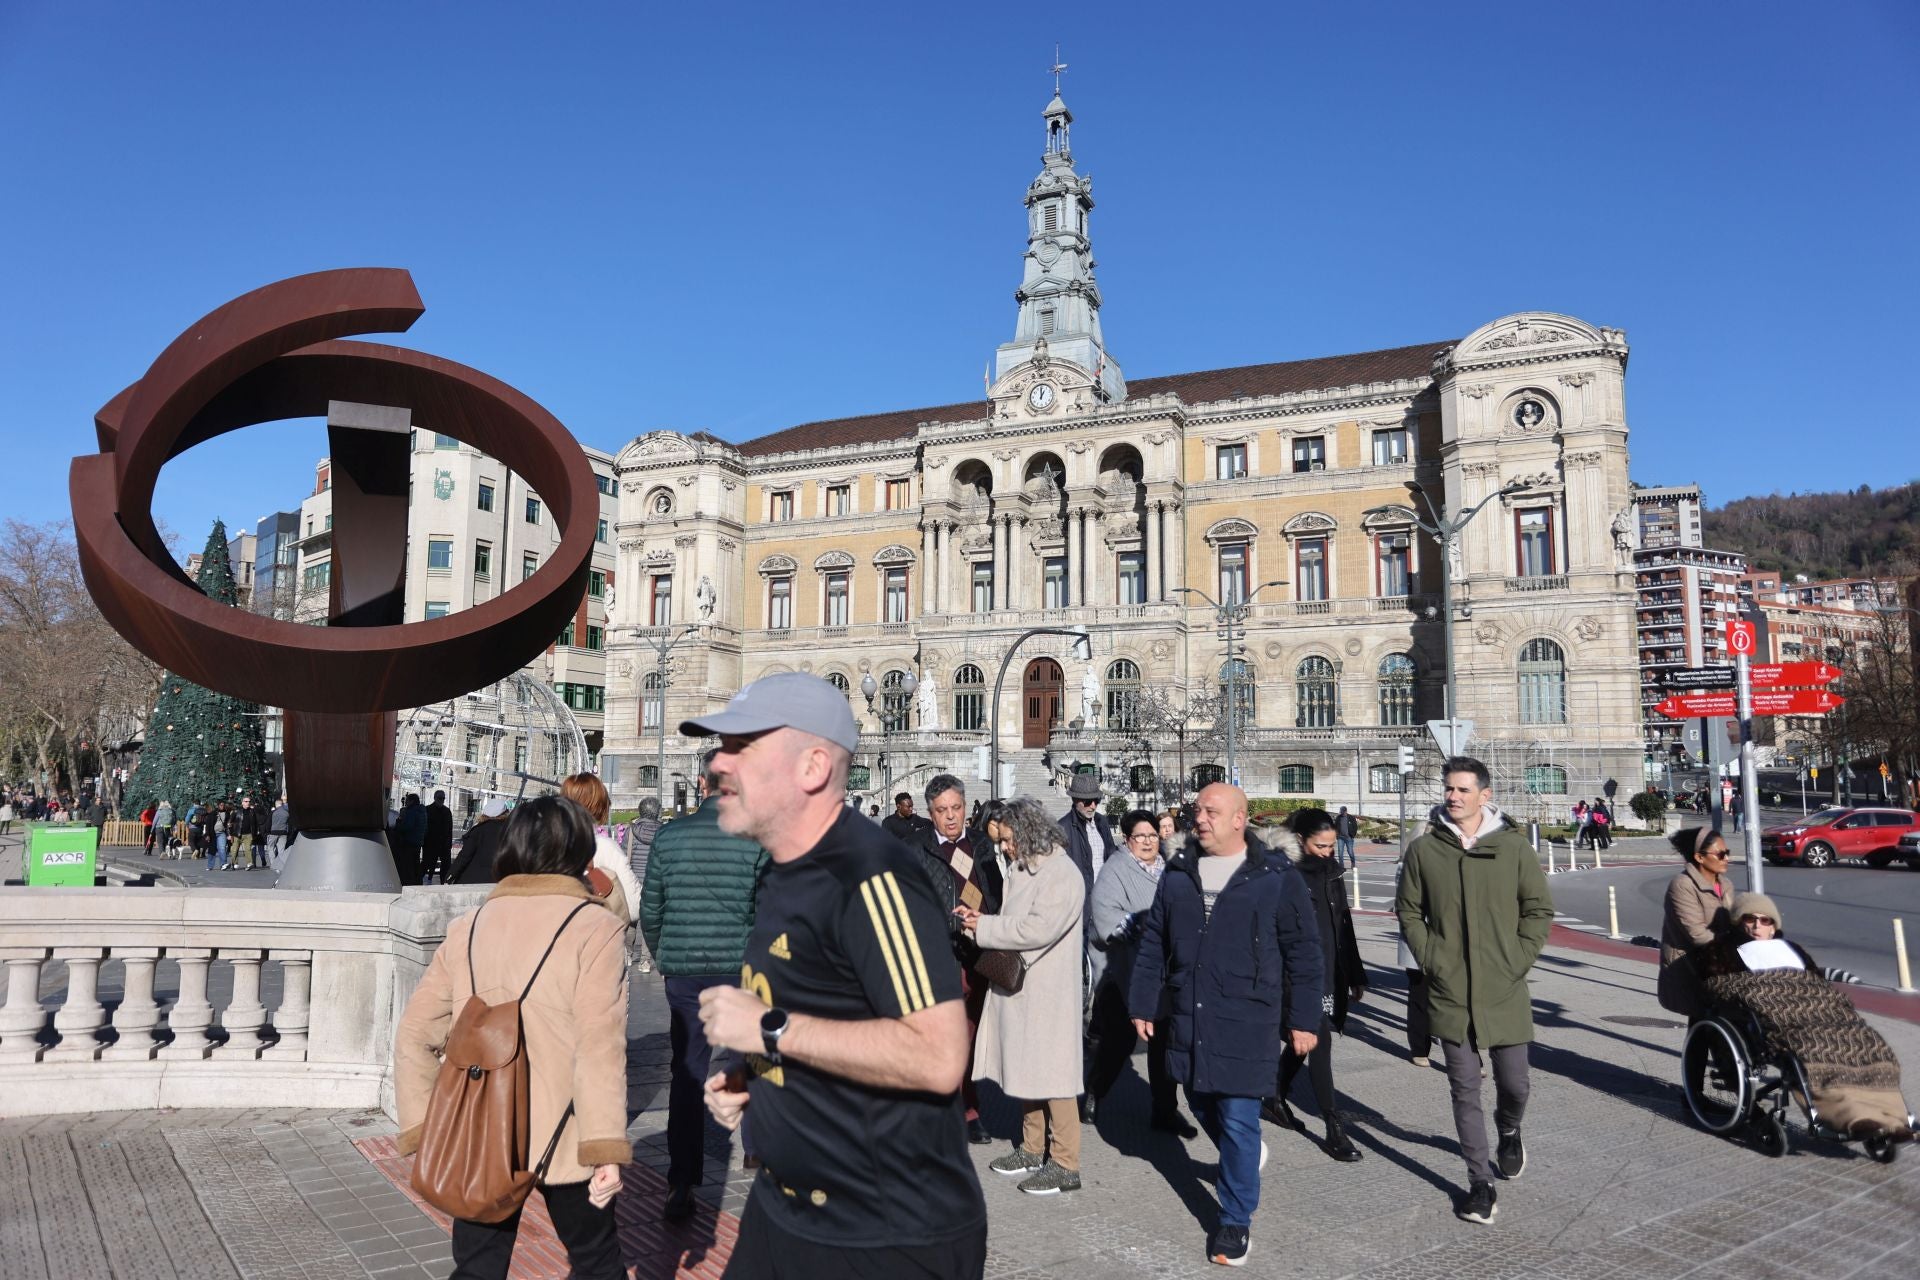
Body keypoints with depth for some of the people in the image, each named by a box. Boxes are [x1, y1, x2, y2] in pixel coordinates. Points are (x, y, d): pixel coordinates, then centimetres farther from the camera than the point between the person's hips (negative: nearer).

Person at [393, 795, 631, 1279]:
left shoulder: (467, 927, 4)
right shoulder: (595, 930, -10)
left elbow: (415, 1035, 4)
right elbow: (600, 1047, -17)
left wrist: (423, 1129, 10)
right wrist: (606, 1147, -15)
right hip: (560, 1141, -3)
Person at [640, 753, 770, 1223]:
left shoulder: (669, 836, -2)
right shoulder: (756, 838, -9)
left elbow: (650, 909, 3)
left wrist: (661, 956, 21)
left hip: (682, 969, 1)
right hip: (740, 969, -1)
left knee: (686, 1074, 6)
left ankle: (682, 1185, 3)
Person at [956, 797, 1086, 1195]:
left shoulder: (1061, 875, -17)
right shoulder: (1023, 870, 11)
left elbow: (1037, 929, -25)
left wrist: (983, 928, -17)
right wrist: (982, 919, -2)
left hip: (1047, 992, -9)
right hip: (1019, 987, 9)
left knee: (1051, 1072, -2)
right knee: (1027, 1069, 17)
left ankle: (1065, 1163, 8)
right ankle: (1033, 1149, 29)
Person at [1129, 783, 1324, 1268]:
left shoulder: (1277, 878, -7)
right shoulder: (1178, 873, 5)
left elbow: (1303, 954, -2)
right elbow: (1153, 943, 11)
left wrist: (1303, 1019, -2)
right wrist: (1143, 1002, 10)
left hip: (1246, 1024, -4)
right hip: (1189, 1021, 5)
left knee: (1238, 1121, 0)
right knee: (1202, 1106, 18)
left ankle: (1236, 1220, 17)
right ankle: (1245, 1154, 48)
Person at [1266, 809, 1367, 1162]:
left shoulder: (1330, 870, 9)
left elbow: (1344, 925, 15)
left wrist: (1356, 975, 17)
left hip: (1330, 972, 7)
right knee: (1320, 1042, -7)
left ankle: (1277, 1099, 35)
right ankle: (1335, 1128, -2)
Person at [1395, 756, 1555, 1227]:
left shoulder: (1514, 846, -2)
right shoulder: (1423, 849, -1)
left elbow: (1539, 910, 3)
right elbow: (1408, 911, 7)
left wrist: (1518, 960, -6)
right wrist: (1430, 959, -4)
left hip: (1505, 993, 0)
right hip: (1450, 994, 0)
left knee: (1514, 1085, 11)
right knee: (1465, 1091, 5)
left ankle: (1509, 1131, 45)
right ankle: (1480, 1183, 17)